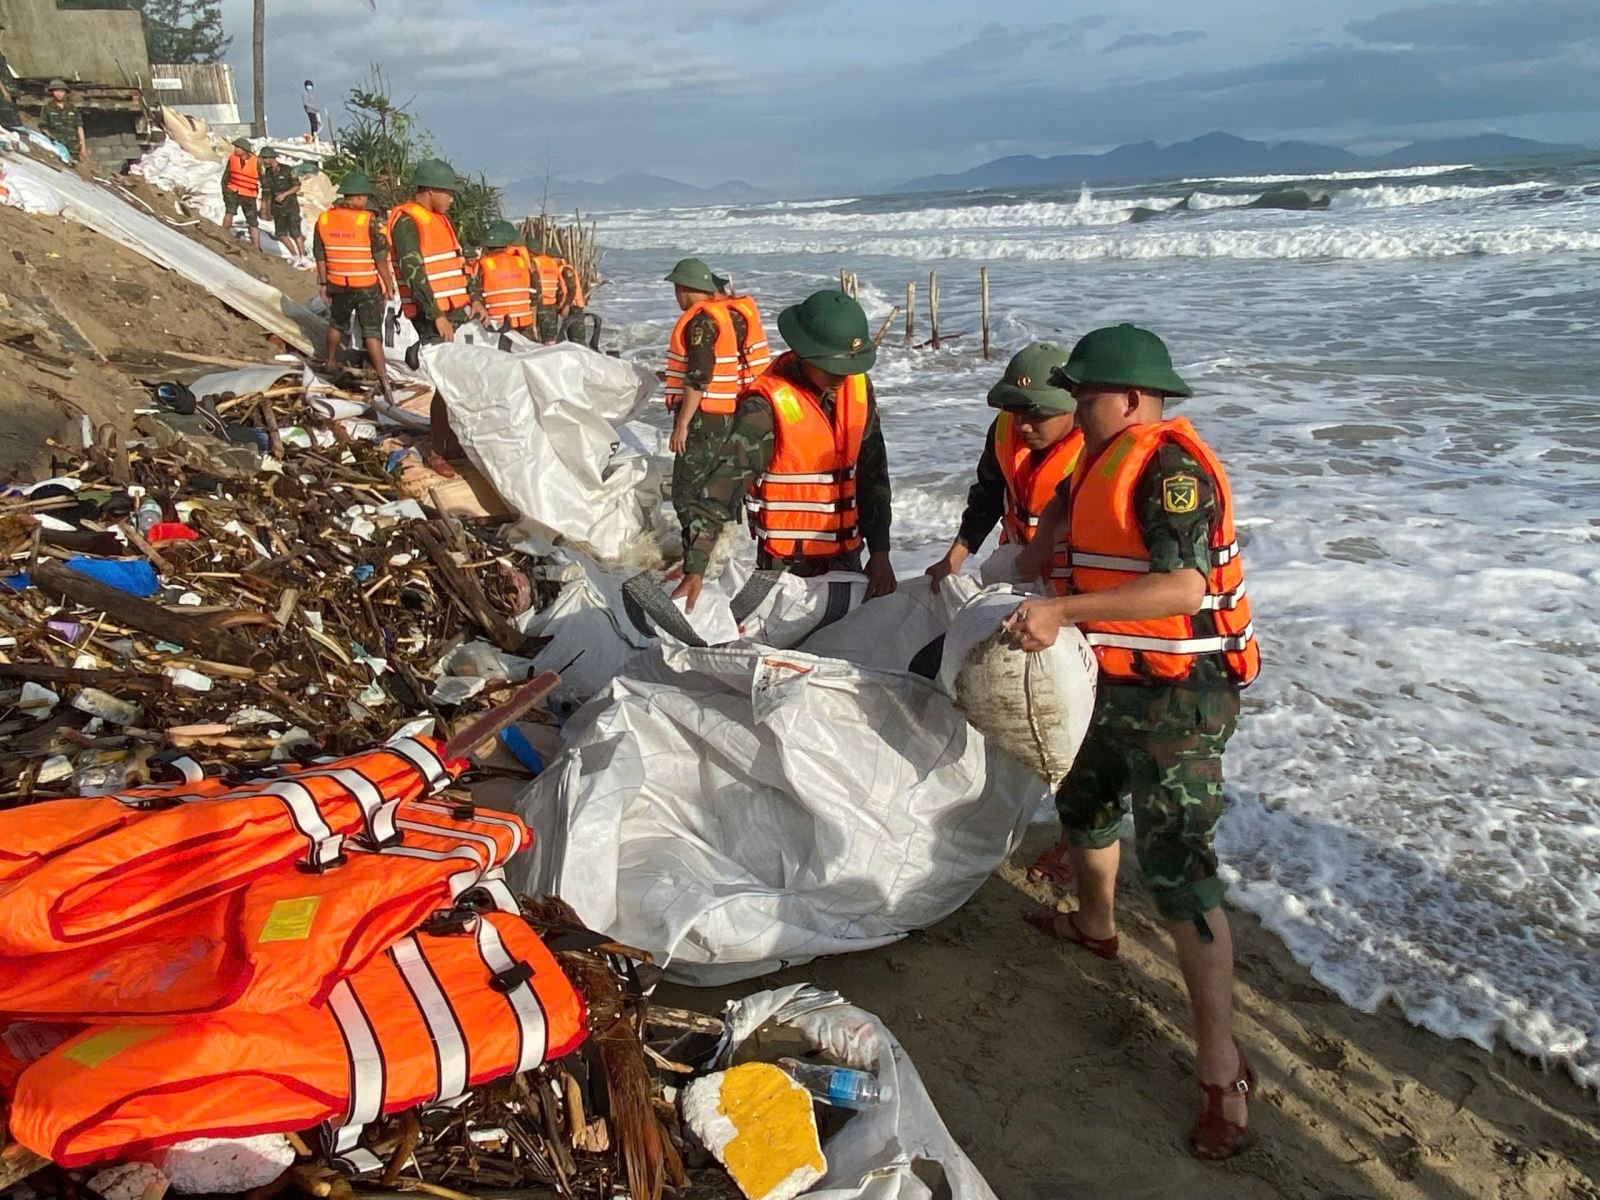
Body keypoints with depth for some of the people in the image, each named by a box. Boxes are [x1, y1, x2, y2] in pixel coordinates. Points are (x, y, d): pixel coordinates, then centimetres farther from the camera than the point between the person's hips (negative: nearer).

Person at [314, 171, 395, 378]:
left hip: (338, 285, 5)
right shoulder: (370, 221, -16)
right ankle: (382, 375, -5)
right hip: (368, 286, -5)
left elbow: (320, 257, 5)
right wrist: (389, 284, -2)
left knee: (337, 322, 25)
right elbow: (381, 259, -14)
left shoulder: (323, 220, -1)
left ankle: (330, 360, 41)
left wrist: (324, 284, 14)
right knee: (371, 330, -1)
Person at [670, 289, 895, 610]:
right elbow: (724, 482, -23)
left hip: (846, 554, 5)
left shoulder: (859, 387, -2)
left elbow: (872, 472, 3)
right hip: (787, 561, -5)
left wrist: (880, 551, -2)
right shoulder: (769, 404, -19)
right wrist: (695, 569, -29)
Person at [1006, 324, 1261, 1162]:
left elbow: (1184, 588, -33)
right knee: (1084, 802, 28)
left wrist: (1060, 610, -36)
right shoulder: (1108, 459, 7)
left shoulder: (1170, 469, -21)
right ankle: (1095, 925, 56)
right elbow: (1072, 499, 31)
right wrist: (1041, 543, 12)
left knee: (1176, 866, -11)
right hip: (1116, 685, 10)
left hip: (1177, 698, -10)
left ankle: (1222, 1068, -2)